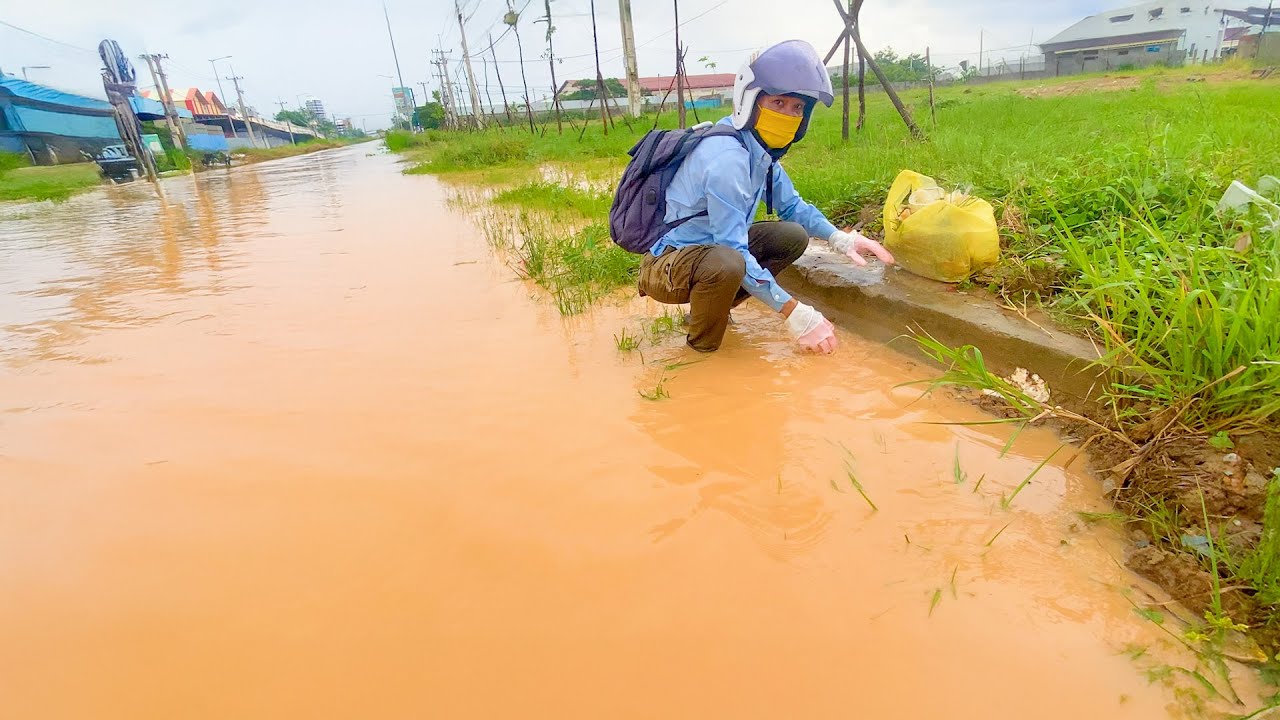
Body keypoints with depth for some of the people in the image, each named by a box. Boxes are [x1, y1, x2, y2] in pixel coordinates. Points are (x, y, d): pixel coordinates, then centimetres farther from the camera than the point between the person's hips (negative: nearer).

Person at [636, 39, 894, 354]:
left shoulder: (761, 149, 1)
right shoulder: (727, 158, -27)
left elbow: (792, 206, 13)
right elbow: (733, 251, -29)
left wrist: (839, 238, -6)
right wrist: (794, 312, -26)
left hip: (710, 247, 9)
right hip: (666, 266, -9)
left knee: (793, 237, 4)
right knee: (727, 263, -39)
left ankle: (712, 305, 10)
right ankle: (703, 347, -9)